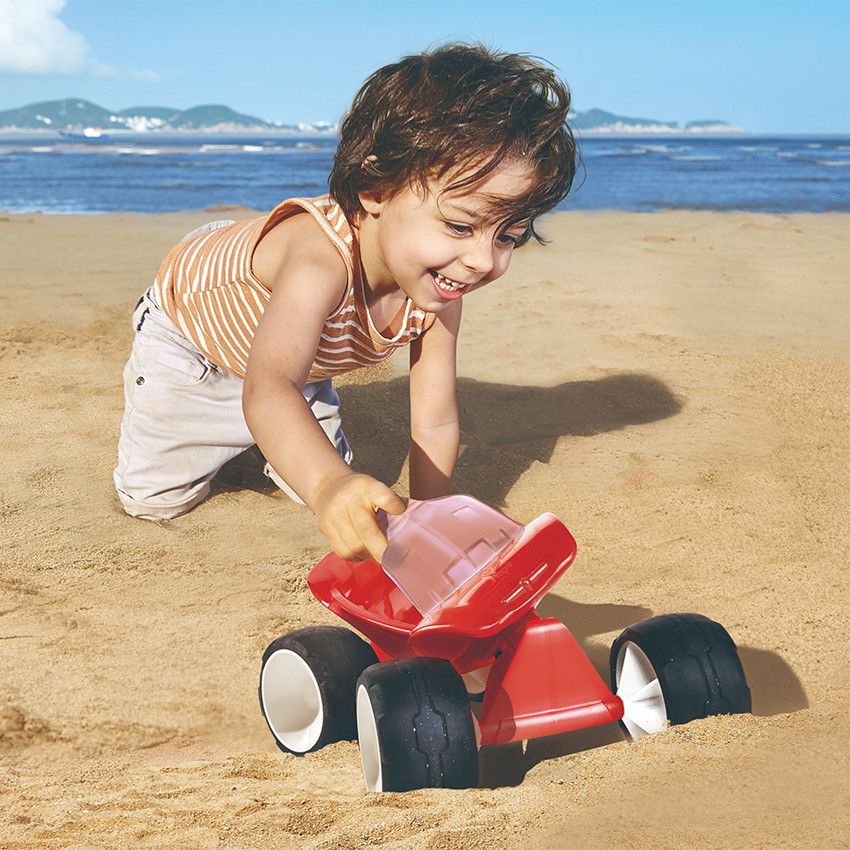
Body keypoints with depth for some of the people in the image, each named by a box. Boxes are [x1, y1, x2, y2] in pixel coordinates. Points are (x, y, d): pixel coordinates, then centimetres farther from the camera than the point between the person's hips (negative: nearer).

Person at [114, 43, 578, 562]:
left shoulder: (439, 294, -31)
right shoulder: (323, 260, -52)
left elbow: (435, 424, -22)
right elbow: (268, 388, -68)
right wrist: (329, 486, -86)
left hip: (290, 354, 5)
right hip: (186, 323, -5)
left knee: (309, 480, 10)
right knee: (154, 499, 6)